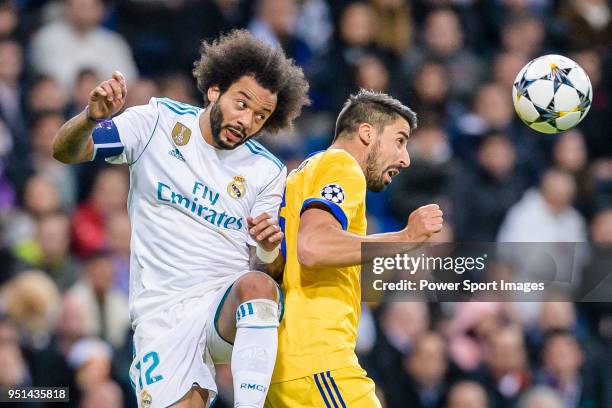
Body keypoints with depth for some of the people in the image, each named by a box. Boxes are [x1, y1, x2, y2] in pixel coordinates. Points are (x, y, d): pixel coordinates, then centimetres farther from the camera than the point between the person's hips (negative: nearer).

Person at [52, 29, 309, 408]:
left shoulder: (267, 172, 7)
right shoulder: (158, 123, 3)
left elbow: (265, 266, 6)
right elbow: (66, 151, -2)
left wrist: (269, 248, -19)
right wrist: (91, 118, -25)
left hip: (231, 306, 1)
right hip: (162, 315, -1)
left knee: (257, 285, -34)